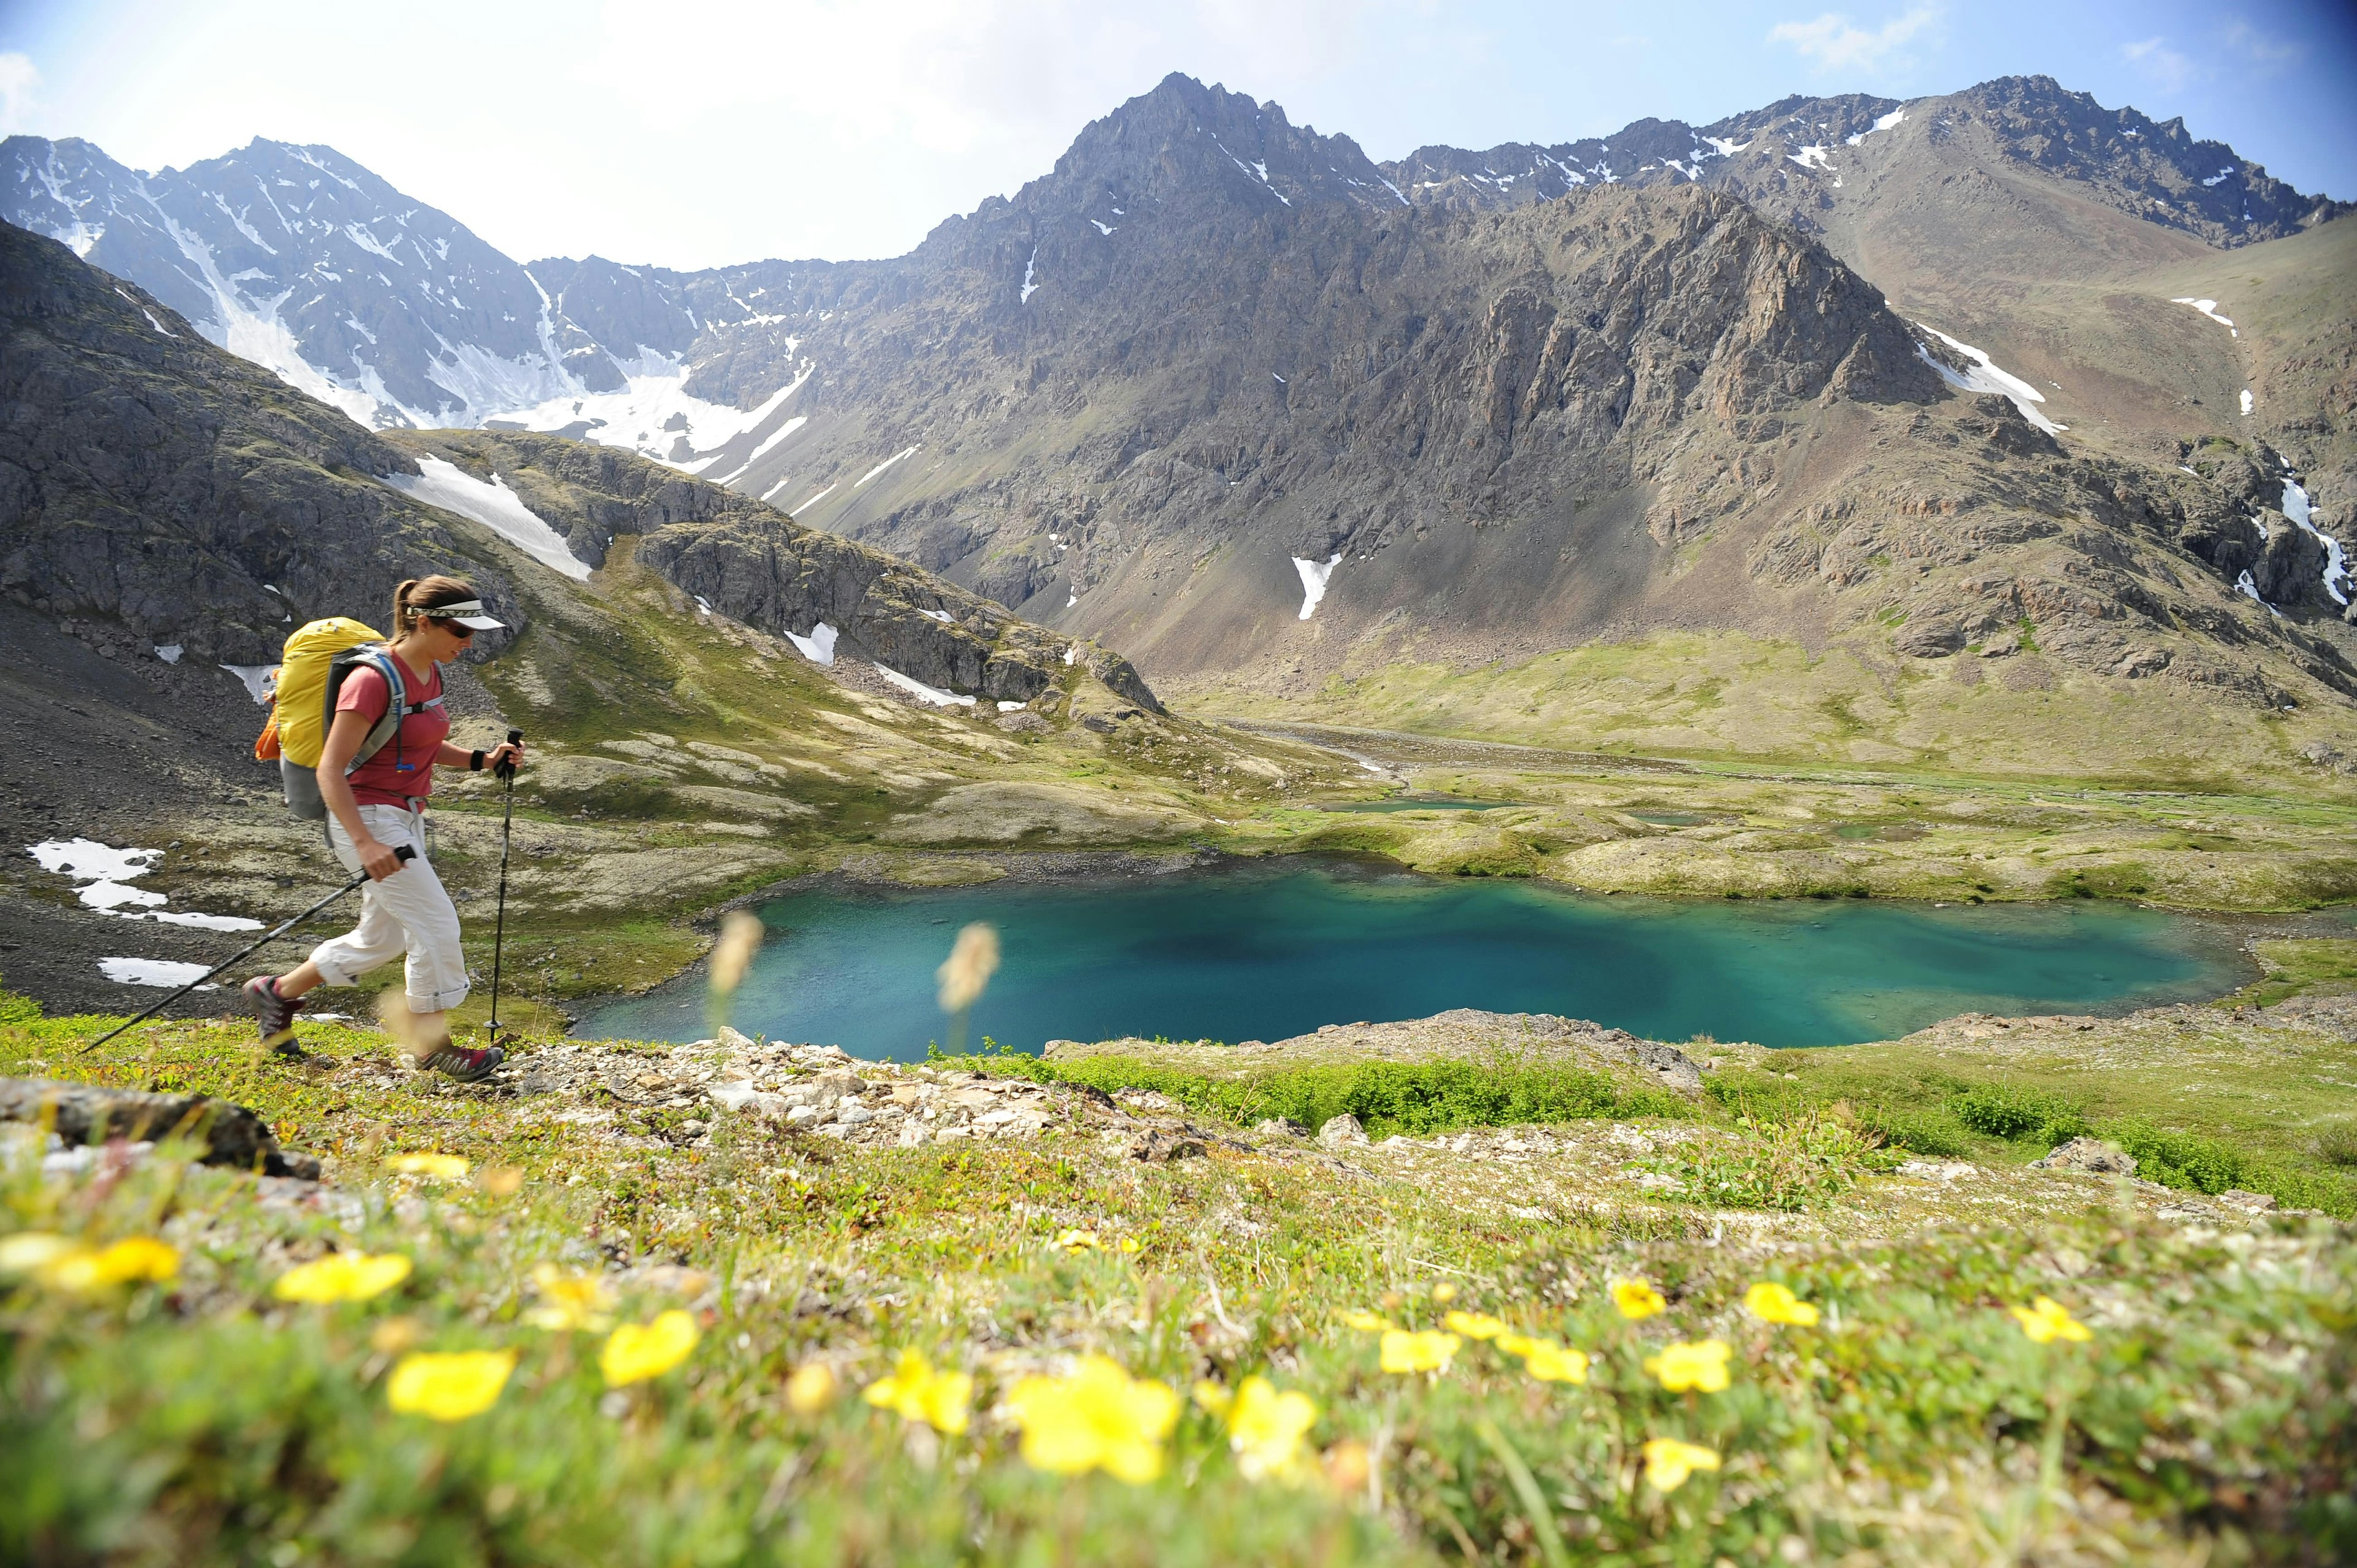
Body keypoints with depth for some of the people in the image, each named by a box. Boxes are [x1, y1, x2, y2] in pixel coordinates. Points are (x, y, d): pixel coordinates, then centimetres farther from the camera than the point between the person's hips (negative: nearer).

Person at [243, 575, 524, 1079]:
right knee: (436, 921, -8)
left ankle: (277, 993, 39)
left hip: (405, 818, 9)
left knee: (380, 939, 18)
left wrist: (480, 760, 2)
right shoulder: (373, 680, -20)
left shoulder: (430, 673, 5)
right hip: (368, 819, -9)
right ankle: (432, 1045, 7)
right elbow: (329, 770, -20)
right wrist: (364, 843, -28)